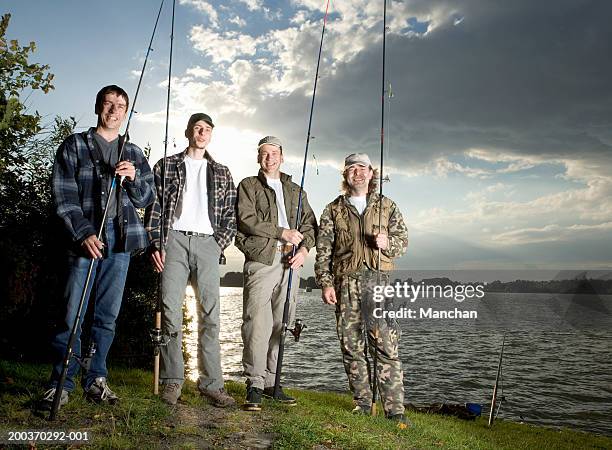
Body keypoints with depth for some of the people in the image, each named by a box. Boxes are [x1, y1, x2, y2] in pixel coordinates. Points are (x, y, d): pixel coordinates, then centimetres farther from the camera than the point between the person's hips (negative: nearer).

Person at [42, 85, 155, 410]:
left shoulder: (134, 154, 18)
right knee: (73, 315, -5)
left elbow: (146, 199, 15)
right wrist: (84, 233, -13)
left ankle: (95, 379, 15)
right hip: (85, 238, -3)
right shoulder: (74, 146, 8)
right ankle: (61, 383, 6)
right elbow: (63, 196, 0)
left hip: (120, 238, 3)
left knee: (107, 315, 6)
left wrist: (134, 178, -6)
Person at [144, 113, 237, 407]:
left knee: (210, 314, -3)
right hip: (174, 240, -1)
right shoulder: (167, 166, 15)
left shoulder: (221, 173, 20)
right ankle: (172, 380, 4)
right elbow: (153, 207, 8)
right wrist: (156, 245, -3)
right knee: (170, 310, -7)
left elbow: (230, 215, 15)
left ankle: (211, 383, 0)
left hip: (207, 243, 1)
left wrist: (219, 245, 1)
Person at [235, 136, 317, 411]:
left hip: (290, 262, 4)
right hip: (261, 260, -4)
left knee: (281, 325, 6)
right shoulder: (248, 186, 12)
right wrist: (282, 232, -8)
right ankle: (254, 385, -2)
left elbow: (310, 223, 15)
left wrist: (304, 248, -4)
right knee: (257, 324, -10)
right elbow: (247, 219, -5)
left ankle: (272, 382, 15)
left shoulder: (295, 190, 23)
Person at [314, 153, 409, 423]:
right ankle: (362, 403, 17)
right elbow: (323, 250, 8)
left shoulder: (387, 206, 14)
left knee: (387, 346, -6)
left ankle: (394, 408, 0)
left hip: (379, 280, -1)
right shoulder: (333, 210, 13)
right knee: (351, 346, 4)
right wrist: (325, 283, -3)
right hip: (345, 283, 1)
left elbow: (403, 240, 12)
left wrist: (388, 242, -11)